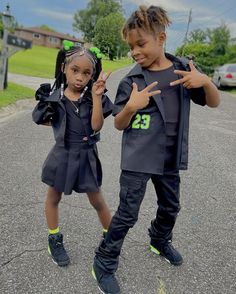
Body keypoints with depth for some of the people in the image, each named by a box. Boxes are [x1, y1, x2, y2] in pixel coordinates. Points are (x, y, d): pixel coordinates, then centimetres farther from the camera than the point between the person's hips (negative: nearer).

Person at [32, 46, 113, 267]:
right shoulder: (55, 98, -6)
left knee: (97, 201, 12)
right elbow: (46, 121, 8)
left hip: (87, 156, -1)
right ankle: (55, 240, 40)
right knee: (53, 198, 17)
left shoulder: (93, 96, -9)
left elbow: (96, 126, -21)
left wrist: (96, 95, -27)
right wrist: (44, 104, -8)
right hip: (62, 155, 2)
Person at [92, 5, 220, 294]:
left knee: (170, 206, 22)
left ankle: (160, 241, 51)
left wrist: (205, 81, -17)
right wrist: (130, 107, -27)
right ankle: (104, 264, 21)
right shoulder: (132, 80, -10)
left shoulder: (183, 69, -1)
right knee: (127, 214, 1)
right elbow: (119, 124, -6)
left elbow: (213, 103, 4)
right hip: (137, 159, -4)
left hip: (169, 158, 4)